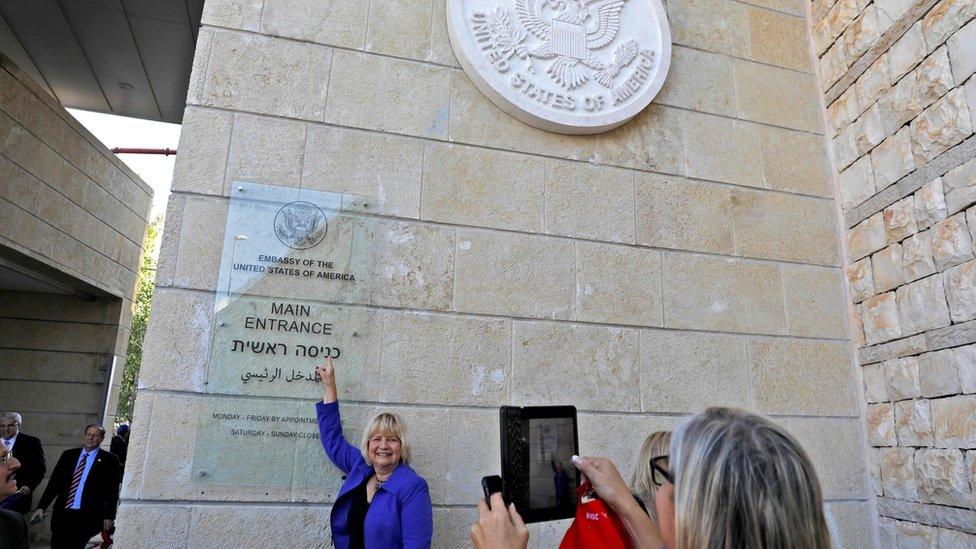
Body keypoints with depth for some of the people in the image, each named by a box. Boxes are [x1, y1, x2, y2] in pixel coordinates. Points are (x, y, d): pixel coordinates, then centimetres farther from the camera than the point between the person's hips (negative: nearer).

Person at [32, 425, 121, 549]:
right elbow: (54, 482, 11)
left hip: (87, 517, -4)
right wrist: (42, 507, 2)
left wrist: (109, 517, -4)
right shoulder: (68, 455, 10)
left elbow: (112, 491, -2)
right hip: (62, 513, 4)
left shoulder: (109, 460, -2)